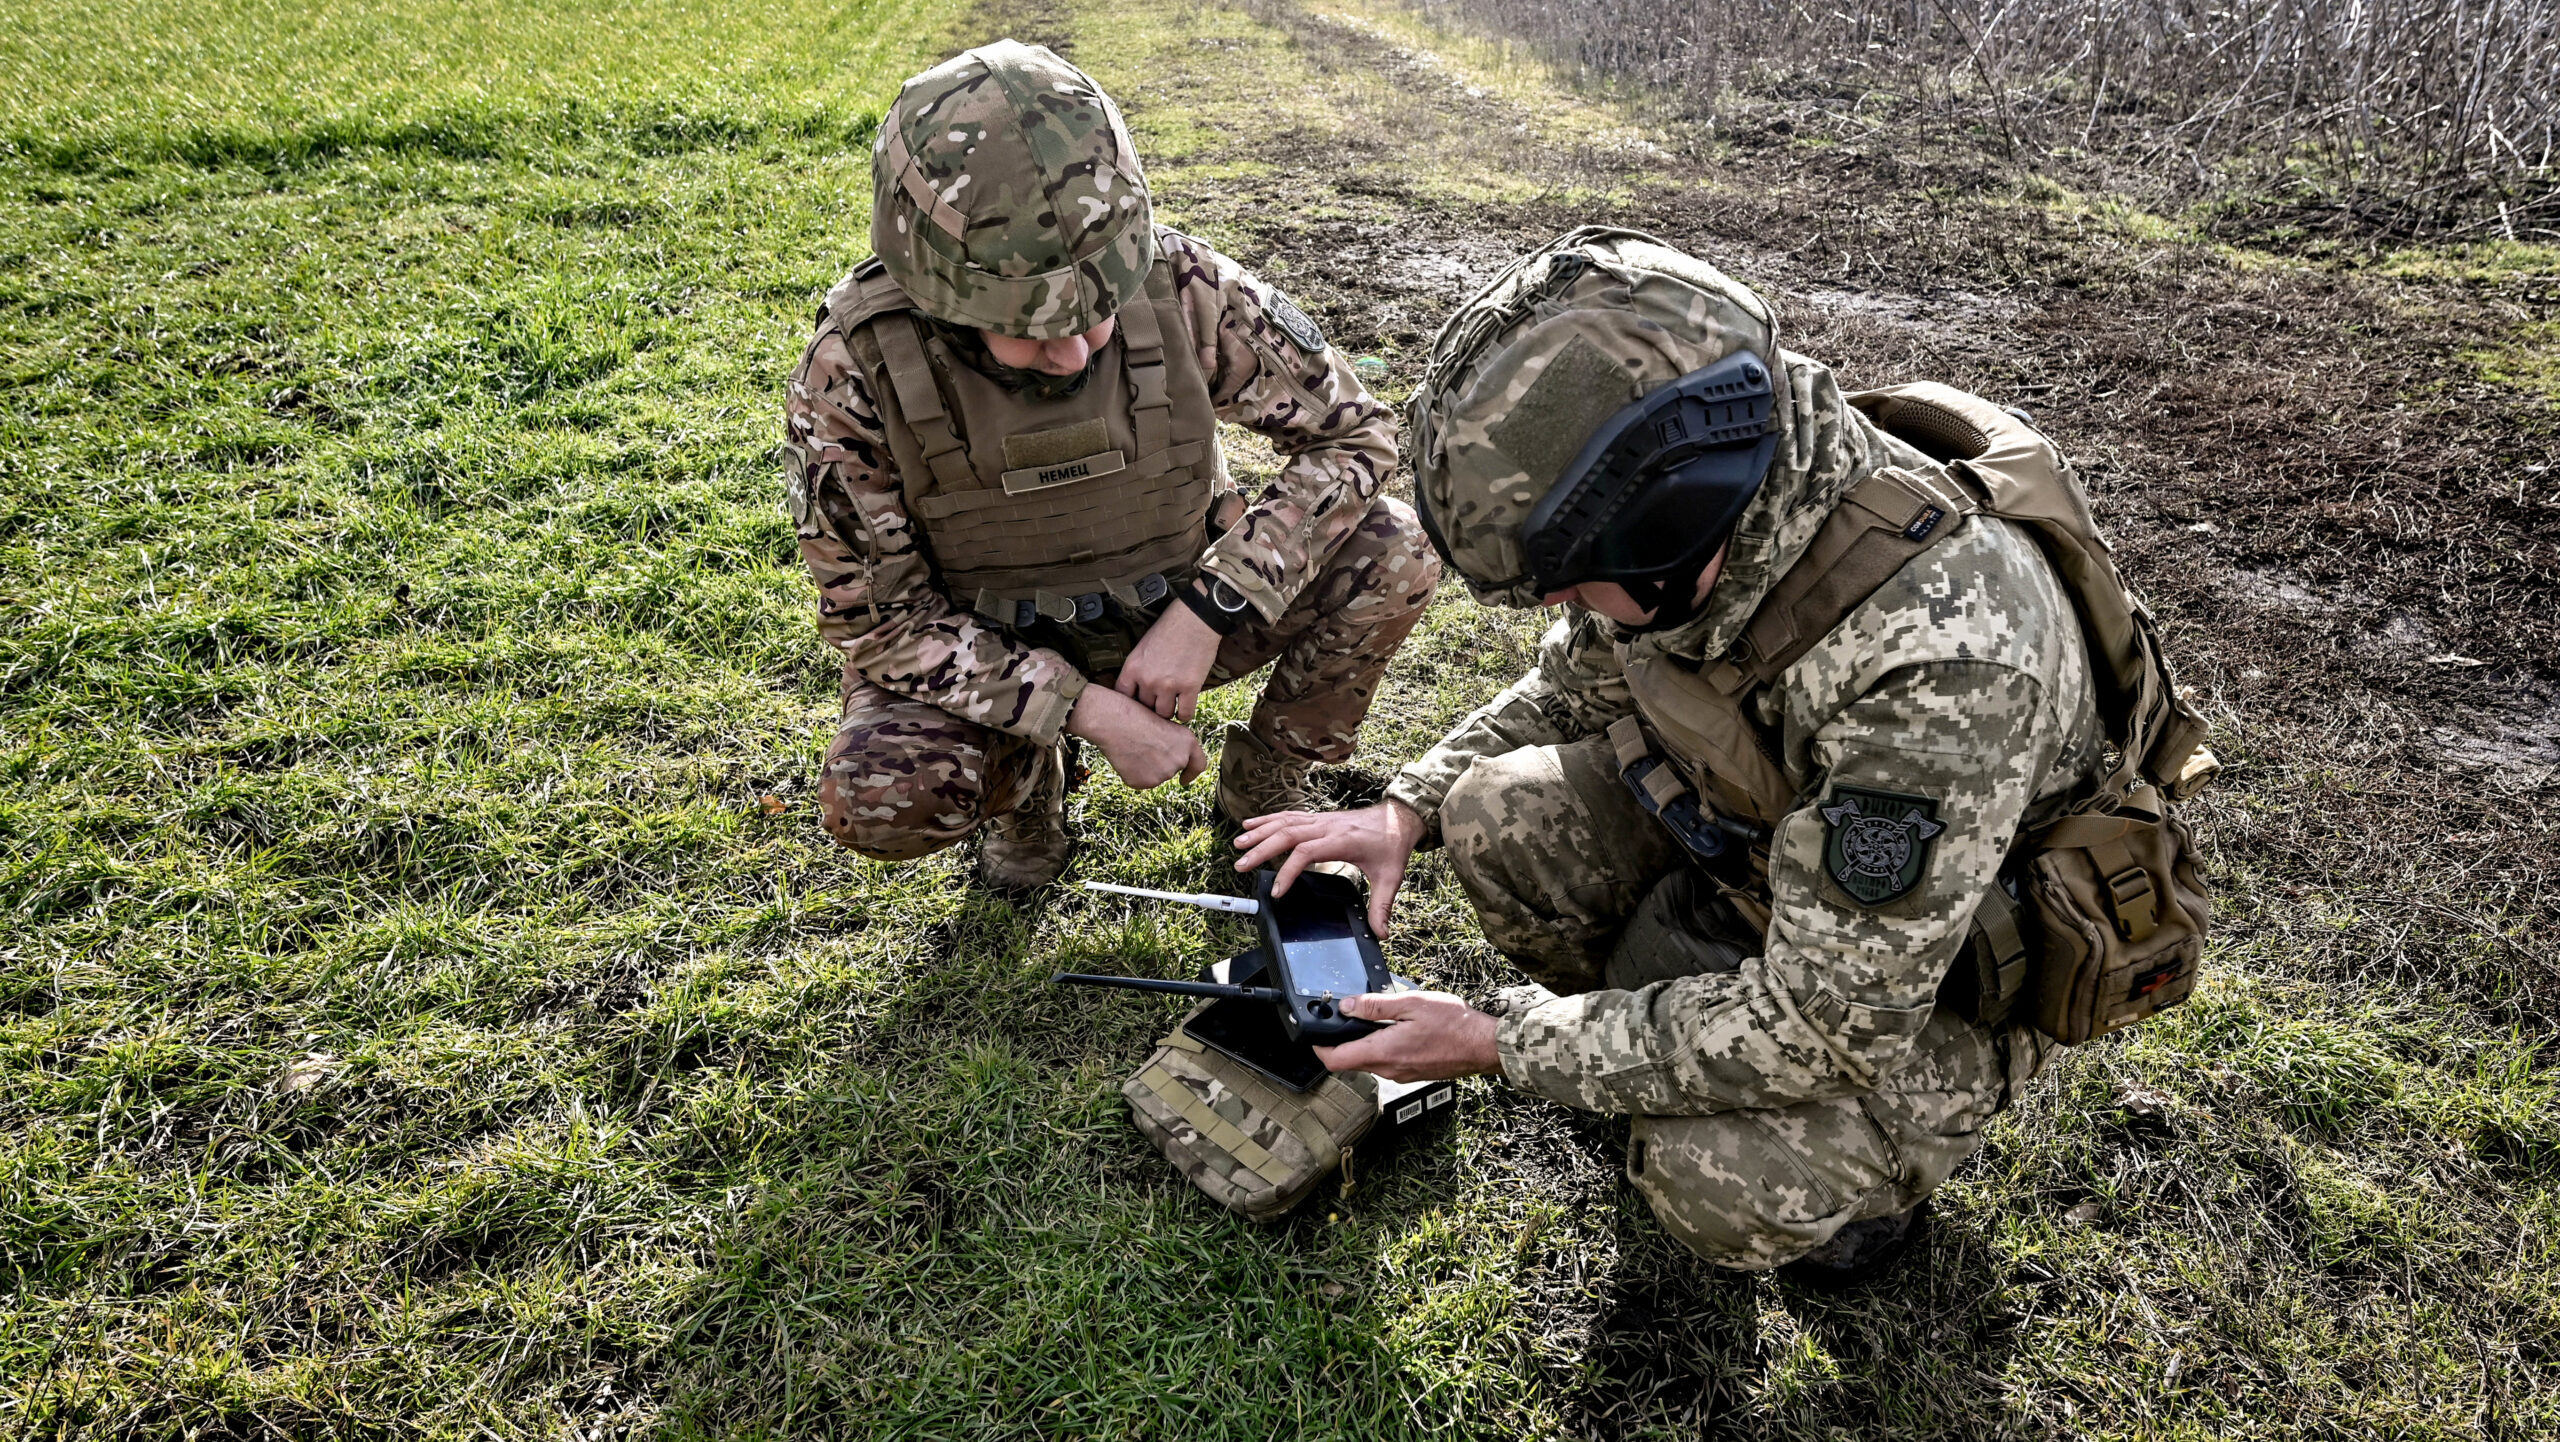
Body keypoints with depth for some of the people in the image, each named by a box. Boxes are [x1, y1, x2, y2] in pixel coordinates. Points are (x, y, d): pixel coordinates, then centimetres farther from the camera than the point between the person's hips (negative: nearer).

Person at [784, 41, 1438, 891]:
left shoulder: (1178, 287, -24)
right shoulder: (854, 371, -26)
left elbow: (1357, 432, -14)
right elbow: (873, 619, -19)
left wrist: (1205, 611, -25)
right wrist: (1085, 710, -29)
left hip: (1175, 618, 2)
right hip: (989, 659, -1)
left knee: (1391, 550, -21)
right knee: (874, 799, -31)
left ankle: (1262, 787, 5)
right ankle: (1023, 779, 6)